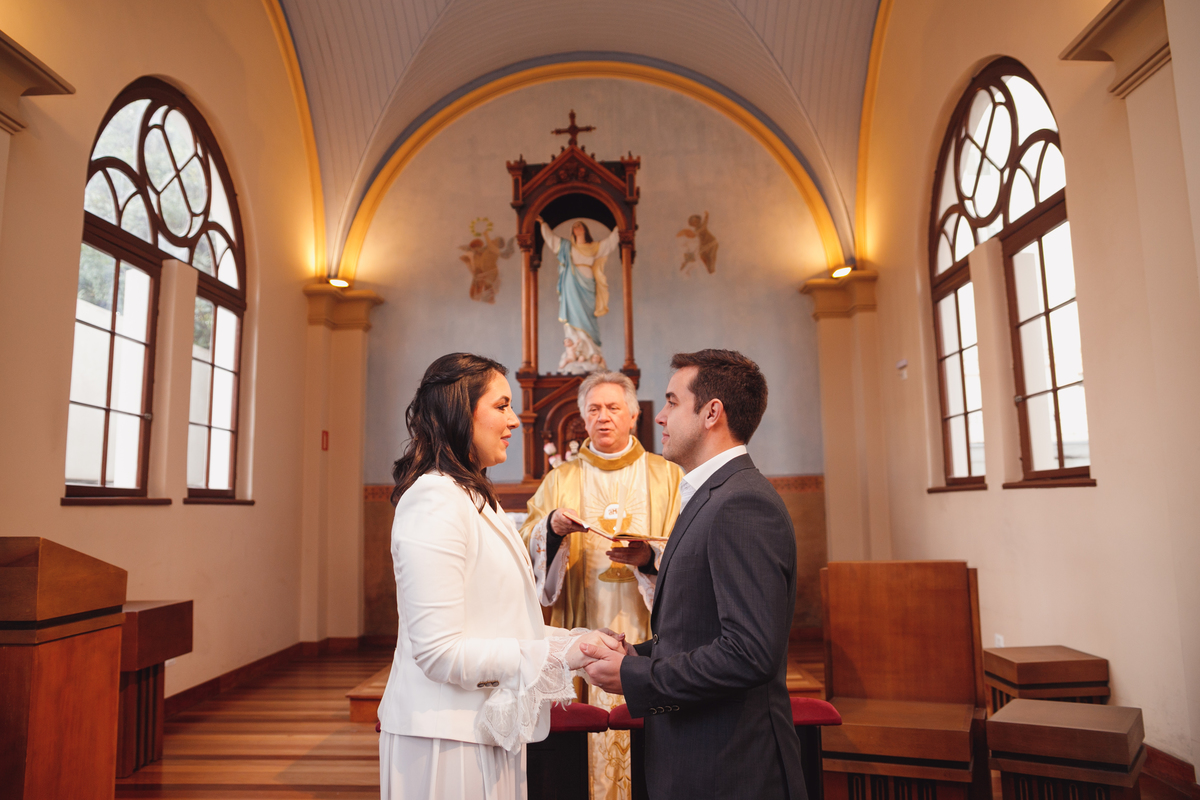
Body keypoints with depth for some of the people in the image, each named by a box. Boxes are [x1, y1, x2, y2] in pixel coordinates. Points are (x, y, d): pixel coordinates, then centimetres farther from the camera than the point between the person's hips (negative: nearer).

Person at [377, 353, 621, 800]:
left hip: (483, 726, 9)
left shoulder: (474, 497, 12)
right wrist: (558, 653, -20)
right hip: (447, 735, -9)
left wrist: (577, 641, 0)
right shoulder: (434, 501, -19)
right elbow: (439, 652, -23)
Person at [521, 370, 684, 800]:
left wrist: (649, 556, -17)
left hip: (647, 633, 0)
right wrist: (552, 526, -15)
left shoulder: (667, 476, 9)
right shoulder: (560, 480, 12)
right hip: (583, 632, 1)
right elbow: (525, 547, 5)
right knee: (589, 740, -1)